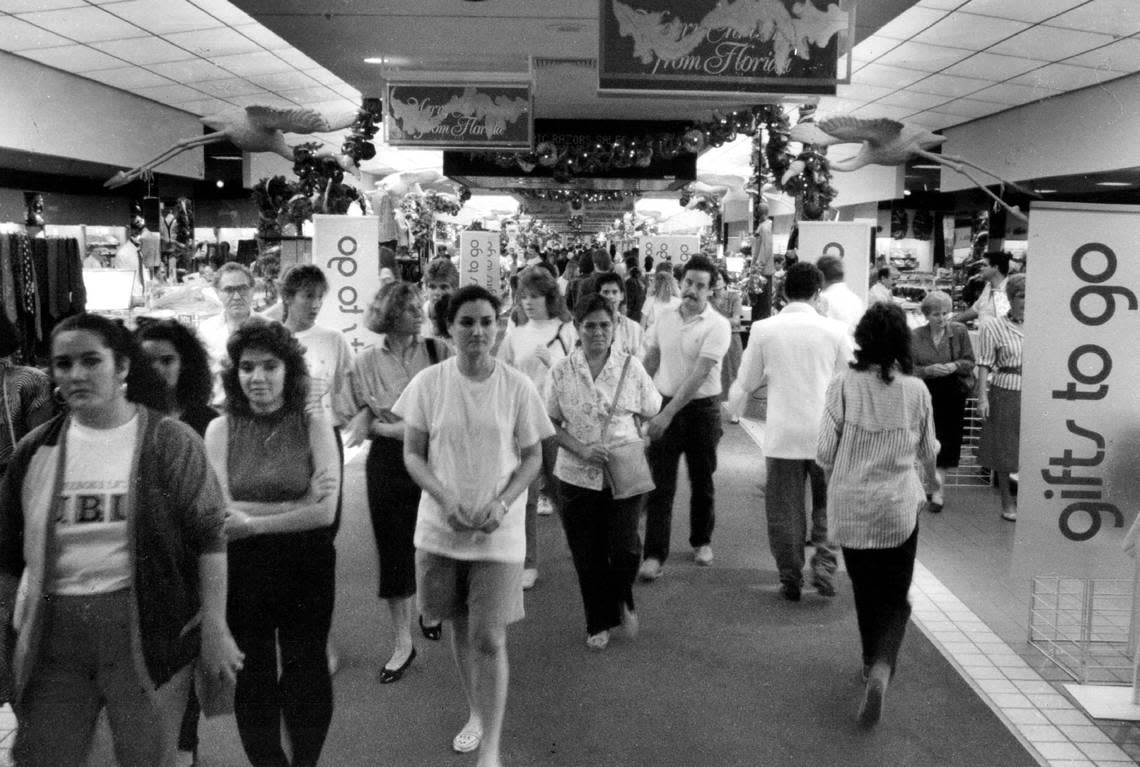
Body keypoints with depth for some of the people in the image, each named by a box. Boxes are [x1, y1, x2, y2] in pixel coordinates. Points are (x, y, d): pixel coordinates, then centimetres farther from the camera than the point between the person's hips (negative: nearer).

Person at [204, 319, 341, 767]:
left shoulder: (314, 426, -4)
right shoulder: (220, 430, -2)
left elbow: (326, 512, -11)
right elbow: (222, 512, -11)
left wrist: (253, 522, -13)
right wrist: (299, 504, -15)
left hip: (307, 568, -1)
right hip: (242, 571, 1)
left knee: (306, 673, 11)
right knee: (252, 677, 13)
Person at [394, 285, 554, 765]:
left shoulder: (517, 387, -7)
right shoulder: (428, 383, -5)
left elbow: (533, 458, 0)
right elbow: (413, 454, 0)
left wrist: (501, 505, -14)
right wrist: (445, 500, -15)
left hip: (498, 534, -2)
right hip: (441, 528, 2)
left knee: (489, 639, -3)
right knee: (460, 629, 16)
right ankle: (475, 715, 40)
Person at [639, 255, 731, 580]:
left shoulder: (717, 326, -12)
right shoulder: (664, 319, 2)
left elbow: (698, 375, -20)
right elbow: (649, 363, 10)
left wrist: (668, 414, -25)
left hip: (701, 409, -2)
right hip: (664, 406, 3)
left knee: (702, 480, 13)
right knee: (660, 483, 0)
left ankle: (701, 541, 33)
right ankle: (654, 554, 5)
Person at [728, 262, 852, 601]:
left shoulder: (763, 329, -4)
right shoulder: (835, 330, -3)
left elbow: (746, 381, 6)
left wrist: (733, 407, 26)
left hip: (782, 433, 0)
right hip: (825, 430, 0)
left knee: (784, 509, 10)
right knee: (827, 504, 18)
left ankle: (791, 580, 17)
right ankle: (824, 561, 3)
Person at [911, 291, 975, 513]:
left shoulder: (960, 331, -1)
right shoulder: (915, 336, -3)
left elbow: (970, 361, 2)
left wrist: (955, 366, -19)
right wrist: (929, 370, -21)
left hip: (953, 395, 1)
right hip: (927, 394, -1)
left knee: (948, 441, 3)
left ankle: (936, 488, 15)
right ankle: (937, 490, 10)